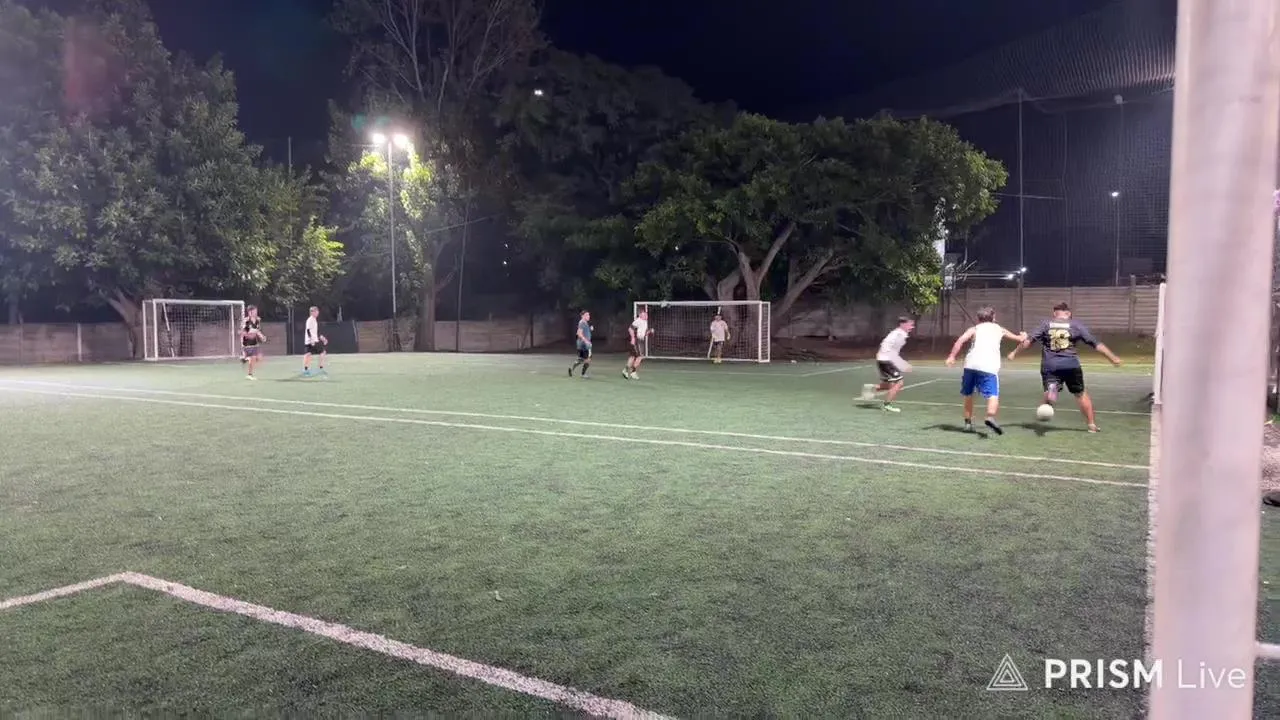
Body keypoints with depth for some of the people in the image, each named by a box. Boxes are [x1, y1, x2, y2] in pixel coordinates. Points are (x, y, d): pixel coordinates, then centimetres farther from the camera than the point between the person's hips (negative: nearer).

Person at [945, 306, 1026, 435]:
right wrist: (1023, 336, 60)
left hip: (971, 364, 1)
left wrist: (952, 356, -6)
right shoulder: (999, 329, 24)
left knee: (968, 394, 19)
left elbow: (960, 340, -1)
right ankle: (990, 417, -35)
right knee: (993, 395, -8)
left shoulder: (974, 329, 19)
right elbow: (1019, 339, 38)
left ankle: (968, 423, 23)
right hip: (989, 366, -1)